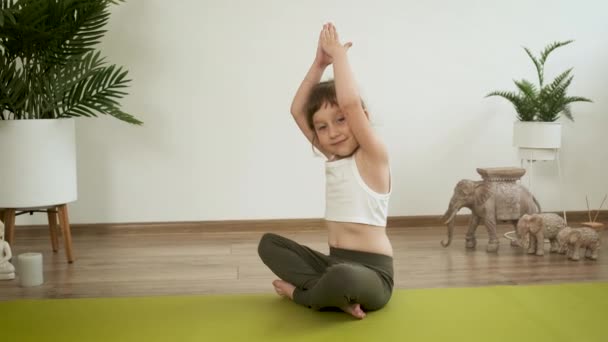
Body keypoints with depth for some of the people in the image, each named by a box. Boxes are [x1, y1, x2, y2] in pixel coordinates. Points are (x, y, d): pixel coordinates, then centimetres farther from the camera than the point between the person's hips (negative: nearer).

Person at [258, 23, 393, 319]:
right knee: (269, 243, 11)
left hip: (371, 274, -8)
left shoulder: (373, 156, -12)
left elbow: (350, 101, -26)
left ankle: (300, 292, -5)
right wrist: (319, 63, -1)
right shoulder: (333, 157, 9)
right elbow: (297, 110, 7)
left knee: (342, 277, -41)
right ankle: (335, 295, -9)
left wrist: (339, 55, -12)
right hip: (335, 265, 8)